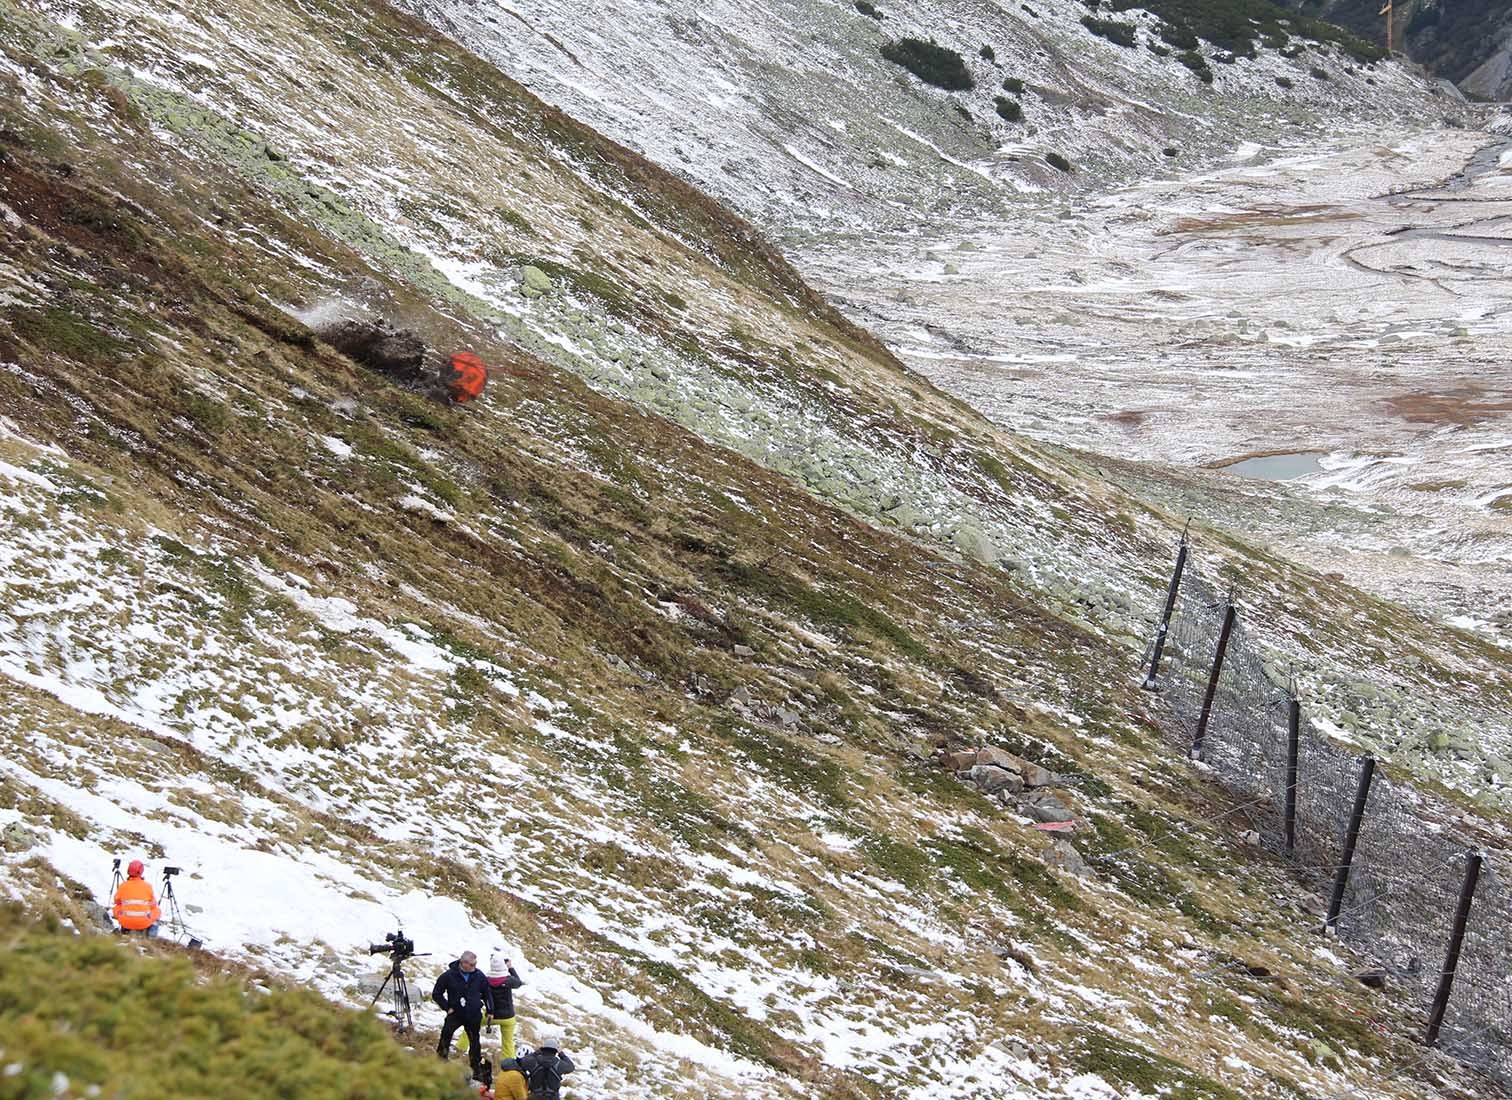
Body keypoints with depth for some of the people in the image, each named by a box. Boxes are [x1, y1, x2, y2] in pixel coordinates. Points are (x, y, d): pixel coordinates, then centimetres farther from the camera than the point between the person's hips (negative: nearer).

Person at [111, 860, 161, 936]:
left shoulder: (123, 886, -2)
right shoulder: (147, 886, -4)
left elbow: (117, 901, 13)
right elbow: (153, 905, 6)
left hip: (126, 921, 1)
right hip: (144, 923, -1)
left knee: (115, 909, 30)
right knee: (157, 911, 28)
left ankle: (124, 927, 16)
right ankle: (152, 926, 5)